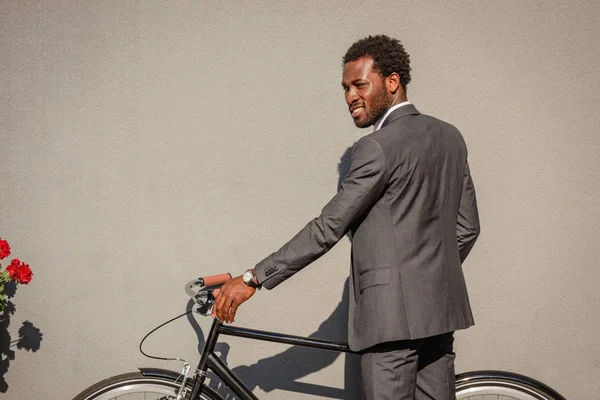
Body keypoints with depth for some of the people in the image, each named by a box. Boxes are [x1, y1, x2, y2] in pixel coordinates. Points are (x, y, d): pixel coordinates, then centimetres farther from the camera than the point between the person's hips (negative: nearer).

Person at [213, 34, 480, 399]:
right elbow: (468, 226, 15)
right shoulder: (450, 137, 10)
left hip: (392, 314, -8)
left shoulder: (378, 147, -14)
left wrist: (252, 279, -13)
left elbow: (327, 229, -17)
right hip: (442, 307, 9)